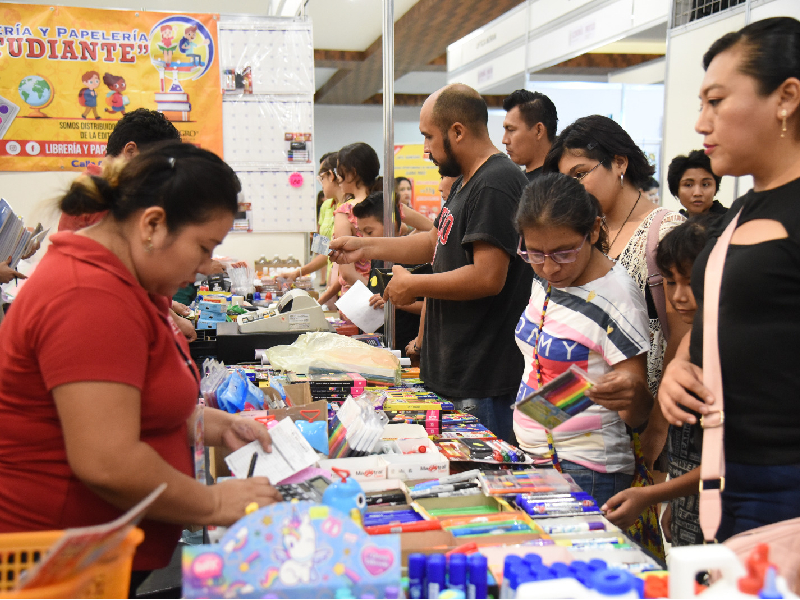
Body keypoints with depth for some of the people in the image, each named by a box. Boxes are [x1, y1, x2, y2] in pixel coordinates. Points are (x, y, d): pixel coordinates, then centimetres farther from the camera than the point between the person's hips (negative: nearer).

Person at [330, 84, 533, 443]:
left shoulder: (495, 186, -18)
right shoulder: (466, 182, 17)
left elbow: (487, 277, -25)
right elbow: (436, 244, 25)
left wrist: (413, 285, -13)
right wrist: (365, 247, 18)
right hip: (455, 373, 10)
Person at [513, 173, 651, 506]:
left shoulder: (617, 297, -17)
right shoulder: (544, 279, 4)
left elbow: (636, 416, -15)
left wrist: (632, 392, -34)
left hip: (584, 474, -6)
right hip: (529, 460, 6)